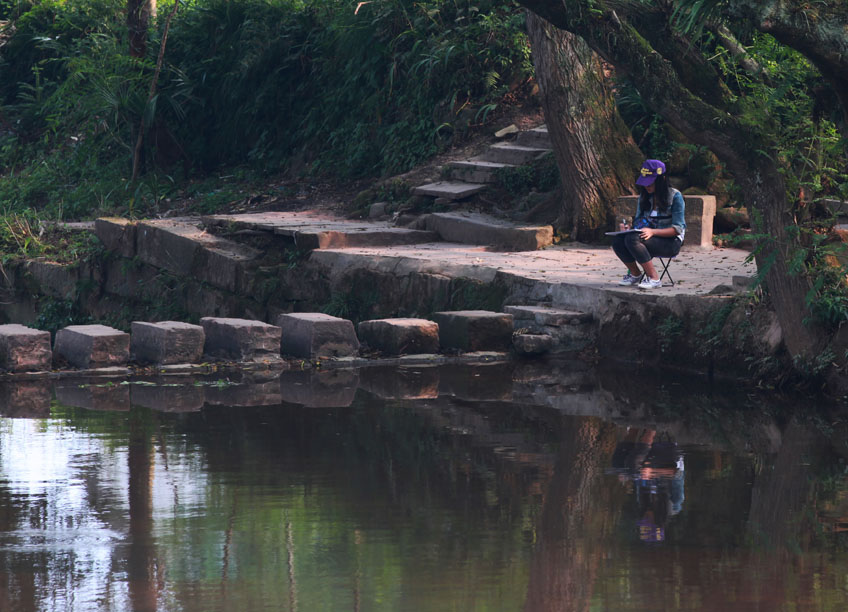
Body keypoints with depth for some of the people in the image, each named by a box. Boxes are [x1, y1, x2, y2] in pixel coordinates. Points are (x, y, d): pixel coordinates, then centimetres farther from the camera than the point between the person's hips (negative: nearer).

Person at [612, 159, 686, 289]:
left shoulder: (675, 196, -9)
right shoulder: (644, 196, 12)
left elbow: (677, 229, -14)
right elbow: (638, 220, 18)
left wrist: (653, 232, -27)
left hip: (671, 242, -6)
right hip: (651, 236, 6)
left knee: (632, 239, -32)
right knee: (617, 240, -20)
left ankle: (654, 278, -23)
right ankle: (635, 274, 2)